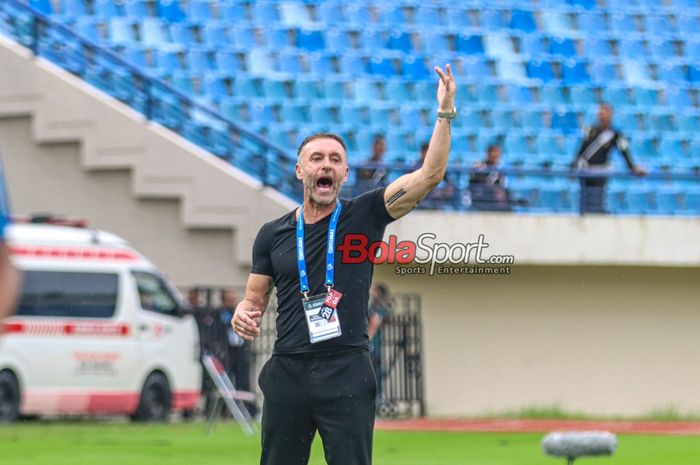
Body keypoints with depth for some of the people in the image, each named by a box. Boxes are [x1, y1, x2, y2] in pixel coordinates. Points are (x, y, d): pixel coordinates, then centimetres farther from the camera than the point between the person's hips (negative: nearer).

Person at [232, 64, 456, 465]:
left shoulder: (364, 216, 4)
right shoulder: (273, 234, 12)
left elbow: (430, 175, -4)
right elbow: (255, 297, 17)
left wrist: (445, 114, -12)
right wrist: (244, 314, -6)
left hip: (346, 375, -2)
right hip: (288, 372, 2)